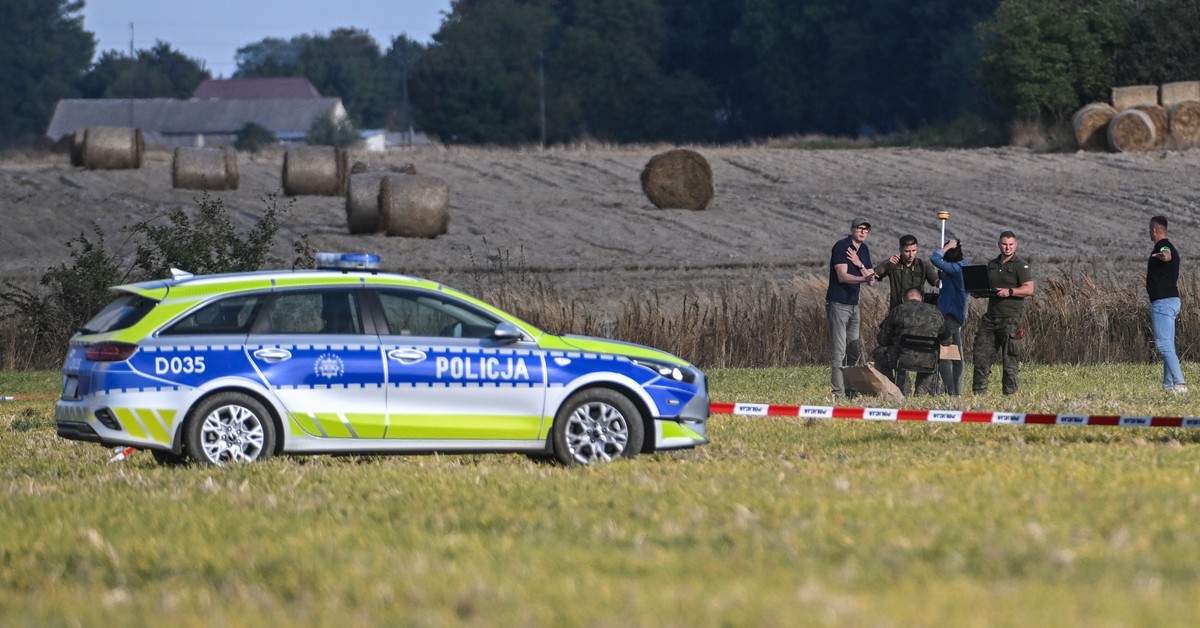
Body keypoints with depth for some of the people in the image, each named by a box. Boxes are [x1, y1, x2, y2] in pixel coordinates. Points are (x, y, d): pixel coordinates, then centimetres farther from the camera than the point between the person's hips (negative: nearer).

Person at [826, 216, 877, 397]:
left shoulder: (864, 250, 12)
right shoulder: (841, 247, -12)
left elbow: (871, 279, 8)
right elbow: (842, 276, -22)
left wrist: (860, 265, -10)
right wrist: (864, 278, -37)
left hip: (853, 304, 8)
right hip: (838, 304, -8)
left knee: (854, 352, 12)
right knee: (839, 352, -10)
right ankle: (838, 393, -11)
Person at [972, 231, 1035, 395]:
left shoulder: (1021, 265, -2)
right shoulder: (992, 265, 18)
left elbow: (1029, 289, -10)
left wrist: (1009, 292, -22)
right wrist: (978, 292, 5)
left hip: (1012, 318, -6)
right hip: (991, 317, 6)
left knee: (1010, 358, -4)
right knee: (981, 354, 0)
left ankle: (1009, 393, 0)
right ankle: (979, 392, 4)